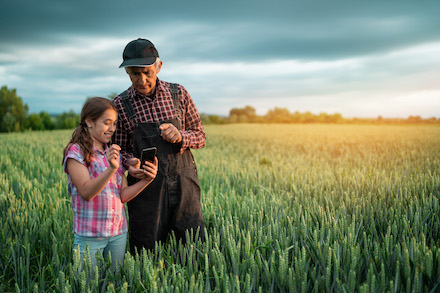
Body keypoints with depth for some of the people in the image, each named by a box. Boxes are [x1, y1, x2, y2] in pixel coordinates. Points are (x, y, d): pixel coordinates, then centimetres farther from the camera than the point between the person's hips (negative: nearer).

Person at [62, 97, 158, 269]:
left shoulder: (114, 153, 11)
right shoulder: (75, 152, -7)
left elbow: (123, 196, 6)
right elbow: (86, 192, -18)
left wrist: (146, 180, -10)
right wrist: (111, 169, -31)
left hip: (118, 233, 5)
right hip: (90, 235, -5)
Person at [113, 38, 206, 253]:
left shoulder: (178, 93, 3)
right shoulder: (120, 104, -1)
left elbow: (200, 137, 8)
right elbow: (120, 149, 6)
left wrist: (180, 136, -13)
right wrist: (129, 163, -17)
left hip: (183, 184, 1)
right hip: (146, 189, -1)